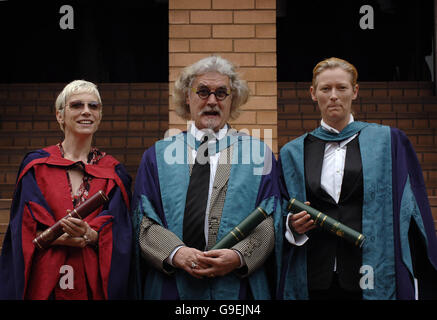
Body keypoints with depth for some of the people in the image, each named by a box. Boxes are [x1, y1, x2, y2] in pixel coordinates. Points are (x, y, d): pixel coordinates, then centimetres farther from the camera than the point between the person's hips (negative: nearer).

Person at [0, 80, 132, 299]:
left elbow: (119, 234, -2)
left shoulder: (113, 172, 6)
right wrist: (58, 237, -20)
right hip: (44, 282, -1)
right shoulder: (36, 165, 3)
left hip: (96, 283, 1)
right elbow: (23, 230, -3)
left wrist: (91, 235, -21)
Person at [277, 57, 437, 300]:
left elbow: (410, 212, 1)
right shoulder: (293, 153, 9)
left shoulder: (388, 142, 4)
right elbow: (282, 217, 13)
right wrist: (293, 224, -10)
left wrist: (412, 279, -7)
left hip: (373, 279, -1)